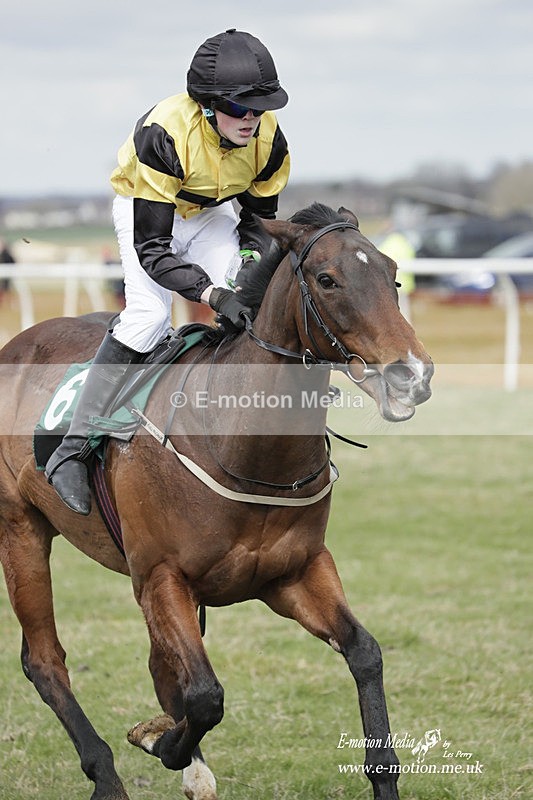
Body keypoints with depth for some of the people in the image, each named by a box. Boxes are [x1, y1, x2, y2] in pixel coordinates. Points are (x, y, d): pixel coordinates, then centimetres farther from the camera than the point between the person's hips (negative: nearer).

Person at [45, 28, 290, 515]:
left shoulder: (268, 137, -22)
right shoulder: (163, 134, -38)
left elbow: (260, 214, -3)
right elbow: (151, 247, -36)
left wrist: (252, 260, -26)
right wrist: (212, 293, -47)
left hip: (214, 215, 5)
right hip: (144, 208, -5)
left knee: (250, 312, -17)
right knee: (149, 313, -26)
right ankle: (71, 450, -26)